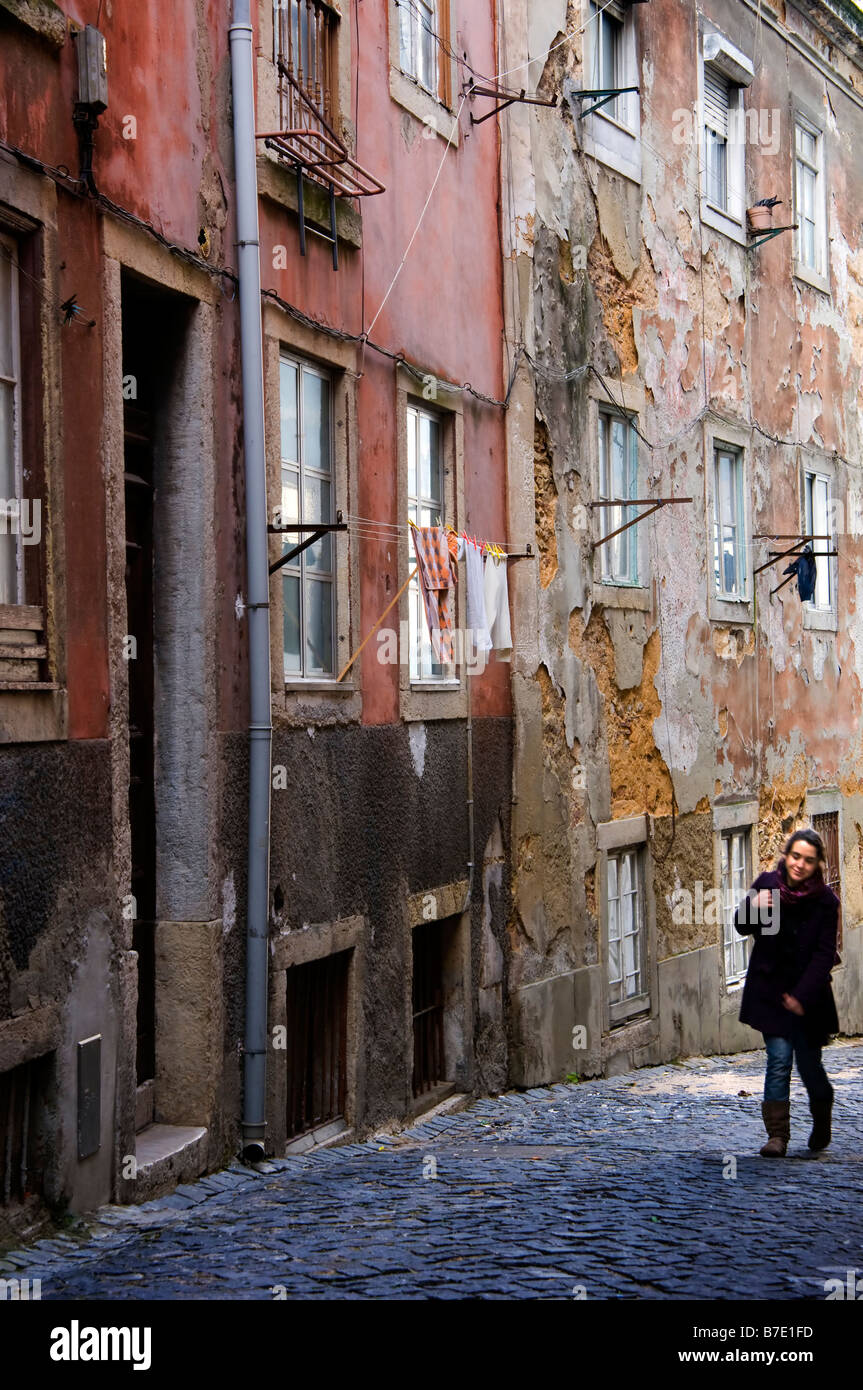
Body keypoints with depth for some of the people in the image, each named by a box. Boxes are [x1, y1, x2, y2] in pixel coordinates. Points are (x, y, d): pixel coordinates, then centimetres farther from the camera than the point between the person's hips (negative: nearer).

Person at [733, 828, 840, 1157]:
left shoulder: (825, 901, -10)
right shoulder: (767, 883, -5)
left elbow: (824, 954, -9)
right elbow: (743, 928, 3)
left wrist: (802, 995, -17)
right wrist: (752, 906, -20)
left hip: (808, 995, -1)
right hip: (769, 990, 1)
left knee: (809, 1063, 7)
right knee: (778, 1059, -9)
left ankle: (822, 1122, 36)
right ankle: (777, 1134, -5)